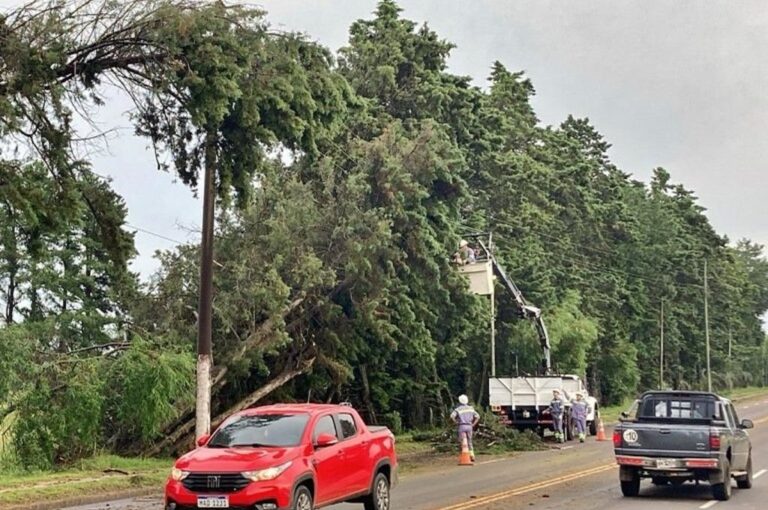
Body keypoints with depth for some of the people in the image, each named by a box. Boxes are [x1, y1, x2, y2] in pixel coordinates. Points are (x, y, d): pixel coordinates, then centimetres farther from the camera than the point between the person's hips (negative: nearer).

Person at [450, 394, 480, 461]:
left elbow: (452, 416, -16)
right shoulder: (471, 408, 11)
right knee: (469, 442, 16)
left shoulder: (458, 409, 0)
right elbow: (478, 417, 9)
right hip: (469, 426, 4)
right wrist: (473, 424, 10)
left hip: (462, 426, -4)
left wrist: (456, 422, -1)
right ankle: (472, 455, 9)